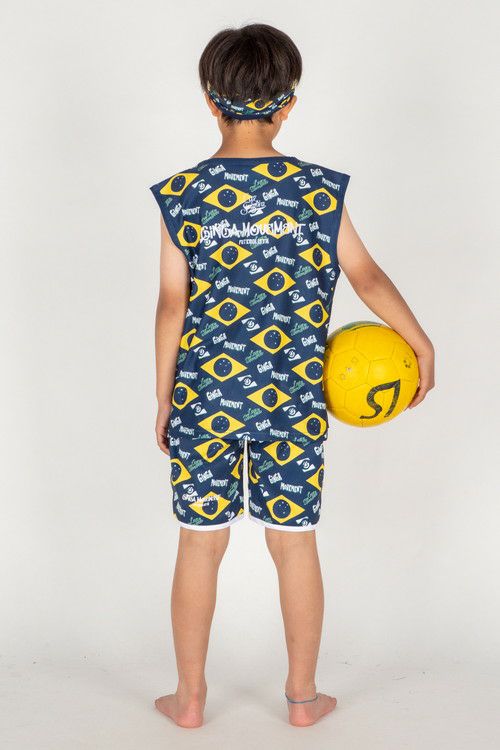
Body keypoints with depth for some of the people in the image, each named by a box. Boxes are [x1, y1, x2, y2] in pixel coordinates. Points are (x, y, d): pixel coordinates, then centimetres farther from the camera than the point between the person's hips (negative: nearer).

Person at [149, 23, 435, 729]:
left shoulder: (182, 194, -5)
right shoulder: (319, 189, -4)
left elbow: (173, 306, -4)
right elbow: (367, 276, 1)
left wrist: (163, 399, 6)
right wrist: (422, 345, 15)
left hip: (205, 396, 0)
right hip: (294, 401, 0)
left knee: (200, 544, 12)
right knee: (296, 544, 12)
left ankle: (190, 696, 24)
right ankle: (304, 695, 26)